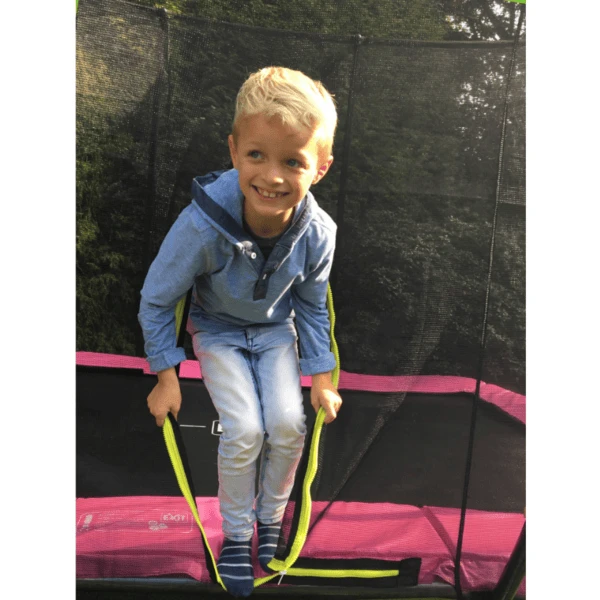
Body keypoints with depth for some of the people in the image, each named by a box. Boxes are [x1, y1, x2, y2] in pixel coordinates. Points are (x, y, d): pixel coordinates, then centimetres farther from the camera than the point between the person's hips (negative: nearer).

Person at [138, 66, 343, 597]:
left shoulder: (317, 232, -24)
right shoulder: (203, 224, -33)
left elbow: (312, 307, -4)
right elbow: (156, 300, -17)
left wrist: (321, 376, -4)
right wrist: (166, 376, -13)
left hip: (276, 332, 2)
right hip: (218, 332, -2)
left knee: (288, 424, -12)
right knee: (244, 430, -15)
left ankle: (271, 516, 19)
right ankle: (236, 533, 14)